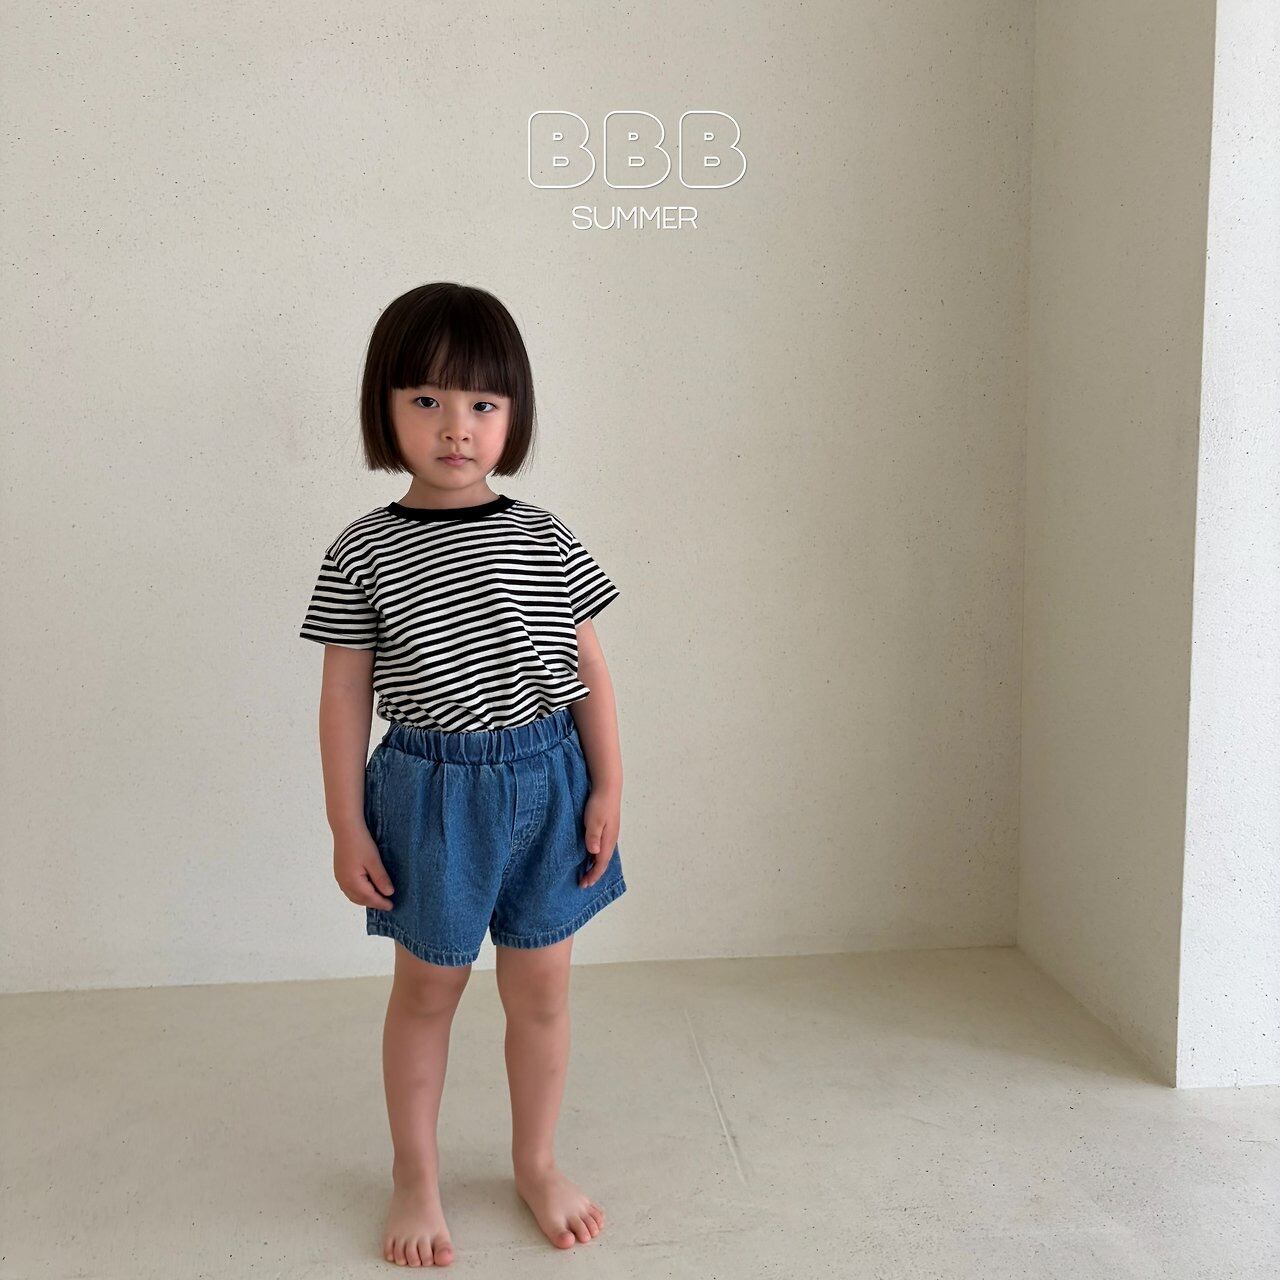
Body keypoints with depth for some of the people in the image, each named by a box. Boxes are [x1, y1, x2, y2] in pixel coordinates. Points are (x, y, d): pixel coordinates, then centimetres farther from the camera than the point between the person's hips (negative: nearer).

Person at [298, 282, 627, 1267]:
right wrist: (348, 826, -3)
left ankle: (538, 1163, 35)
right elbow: (346, 694, -3)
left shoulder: (545, 540, -2)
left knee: (542, 985, 13)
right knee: (428, 988, 13)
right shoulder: (363, 554, -6)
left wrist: (608, 788, 0)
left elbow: (588, 672, 3)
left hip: (547, 783, 2)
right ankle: (416, 1177, 34)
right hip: (431, 790, -1)